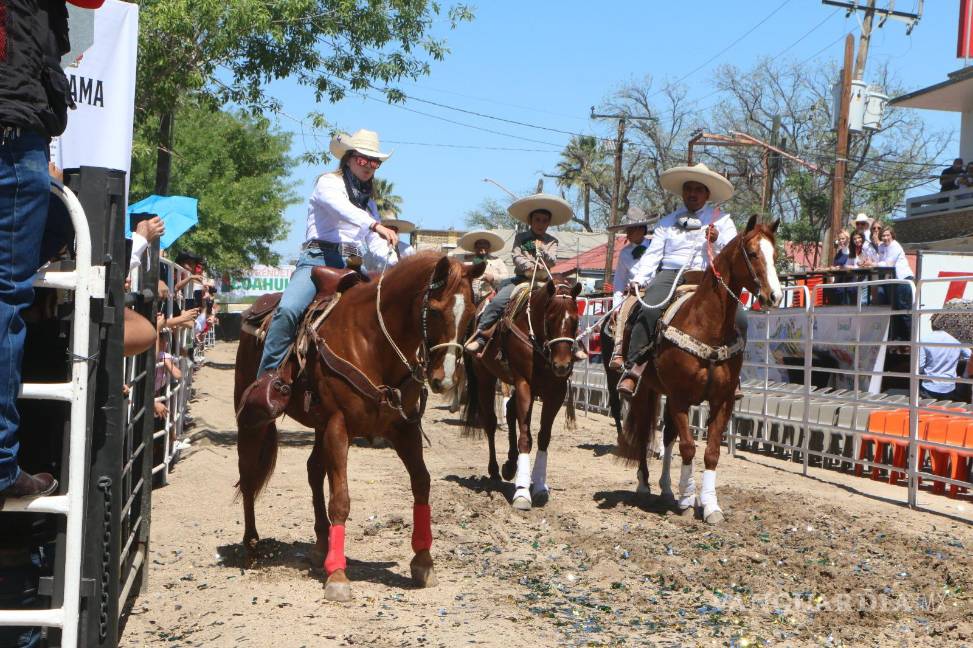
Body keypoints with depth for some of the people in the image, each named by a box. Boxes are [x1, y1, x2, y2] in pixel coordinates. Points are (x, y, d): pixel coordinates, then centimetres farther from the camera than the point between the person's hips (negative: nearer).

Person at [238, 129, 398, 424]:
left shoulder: (369, 202, 27)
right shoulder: (328, 183, 6)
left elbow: (375, 242, 14)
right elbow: (342, 208, -18)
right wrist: (376, 225, -35)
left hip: (353, 267, 7)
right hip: (319, 259, -7)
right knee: (288, 310, -31)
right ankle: (268, 380, -28)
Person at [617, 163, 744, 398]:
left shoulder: (722, 221, 18)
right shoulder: (668, 222, 21)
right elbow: (653, 254, 12)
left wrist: (717, 241, -14)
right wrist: (639, 280, -4)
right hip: (671, 275, 0)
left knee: (738, 318, -22)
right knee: (649, 310, -31)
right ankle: (632, 368, -28)